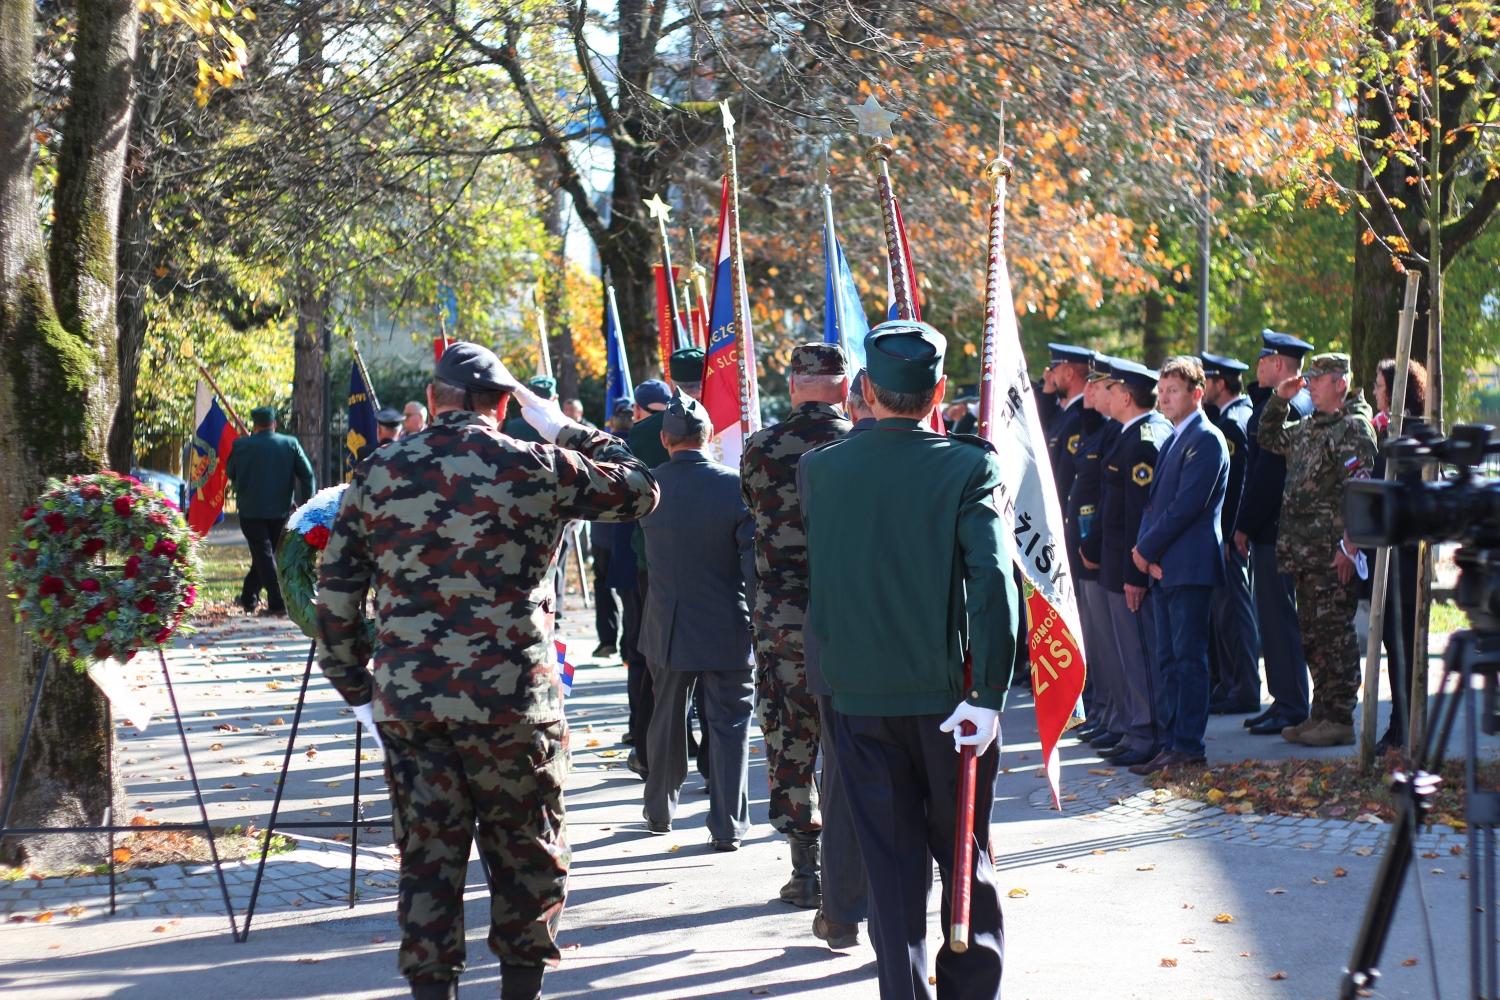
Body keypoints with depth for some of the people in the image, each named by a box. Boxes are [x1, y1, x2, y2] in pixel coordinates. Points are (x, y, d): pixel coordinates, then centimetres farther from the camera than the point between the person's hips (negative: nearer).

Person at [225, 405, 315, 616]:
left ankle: (277, 603, -11)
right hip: (281, 510, 3)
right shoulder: (290, 444, 0)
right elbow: (307, 475, -3)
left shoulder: (242, 446, -6)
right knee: (265, 553, 17)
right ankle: (249, 598, 26)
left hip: (251, 510, -3)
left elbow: (230, 472, 8)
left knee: (263, 555, -1)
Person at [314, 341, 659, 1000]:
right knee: (528, 854, 13)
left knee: (427, 857, 10)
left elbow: (335, 594, 7)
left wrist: (354, 687, 15)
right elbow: (638, 490, 10)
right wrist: (564, 430, 18)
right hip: (510, 698, -2)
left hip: (406, 700, 2)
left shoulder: (378, 475, 5)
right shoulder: (537, 469, -4)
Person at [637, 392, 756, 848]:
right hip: (727, 630, -3)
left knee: (666, 720, 19)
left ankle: (659, 810, 33)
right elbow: (754, 562, -14)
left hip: (667, 629, 3)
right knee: (729, 726, 5)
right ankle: (727, 825, 4)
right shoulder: (735, 486, -15)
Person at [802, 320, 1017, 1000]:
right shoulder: (969, 467, -11)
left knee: (893, 864, 8)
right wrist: (987, 696, -16)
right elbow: (993, 584, -18)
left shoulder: (820, 469, -3)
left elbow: (818, 581, 9)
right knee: (965, 855, 15)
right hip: (947, 691, -1)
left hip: (860, 695, 1)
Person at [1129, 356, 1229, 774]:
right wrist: (1145, 550, 2)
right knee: (1169, 660, 10)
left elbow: (1186, 505, -17)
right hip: (1162, 566, 9)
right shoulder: (1173, 440, 19)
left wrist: (1147, 548, -11)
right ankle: (1172, 742, 14)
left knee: (1189, 657, -6)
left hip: (1189, 566, -9)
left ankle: (1187, 746, -4)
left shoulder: (1206, 440, -11)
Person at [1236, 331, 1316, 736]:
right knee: (1275, 615, 14)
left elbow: (1266, 472, -20)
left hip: (1275, 530, -10)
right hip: (1278, 528, 10)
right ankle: (1285, 700, 20)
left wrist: (1244, 526, -14)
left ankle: (1292, 708, -3)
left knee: (1278, 616, -6)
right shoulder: (1302, 402, 15)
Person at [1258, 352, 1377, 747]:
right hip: (1303, 551, 9)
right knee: (1312, 634, 12)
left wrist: (1348, 547, -23)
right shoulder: (1309, 427, 16)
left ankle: (1340, 719, -1)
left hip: (1334, 554, -9)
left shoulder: (1354, 428, -11)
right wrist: (1280, 399, 16)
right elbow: (1269, 440, 32)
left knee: (1335, 634, -5)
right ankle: (1321, 714, 19)